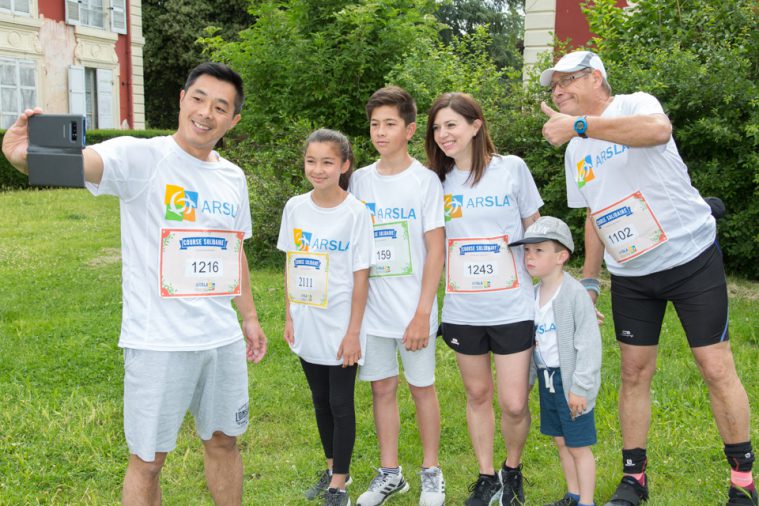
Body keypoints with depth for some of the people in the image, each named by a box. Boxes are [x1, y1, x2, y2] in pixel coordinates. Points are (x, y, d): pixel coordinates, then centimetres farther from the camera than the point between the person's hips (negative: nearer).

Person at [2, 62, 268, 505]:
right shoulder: (142, 157, -12)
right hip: (158, 342, -6)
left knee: (224, 441, 19)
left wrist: (249, 317, 20)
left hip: (223, 338, 6)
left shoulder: (233, 177, 8)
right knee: (148, 460, 5)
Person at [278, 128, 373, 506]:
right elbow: (291, 265, 8)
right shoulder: (295, 208, 1)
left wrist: (353, 332, -12)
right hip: (306, 328, 5)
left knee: (340, 404, 3)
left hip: (339, 329, -5)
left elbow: (360, 276, -11)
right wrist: (289, 316, 6)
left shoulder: (355, 213, -12)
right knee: (321, 401, 18)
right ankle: (332, 469, 34)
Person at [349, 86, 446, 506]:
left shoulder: (425, 180, -6)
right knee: (382, 389, 11)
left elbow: (435, 250, -8)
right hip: (372, 308, 4)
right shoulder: (359, 180, 5)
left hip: (413, 310, -3)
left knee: (422, 388, 8)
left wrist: (422, 312, -13)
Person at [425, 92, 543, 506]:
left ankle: (512, 470, 26)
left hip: (513, 308, -2)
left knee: (514, 404, -1)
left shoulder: (512, 168, -3)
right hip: (462, 311, 3)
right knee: (477, 394, 14)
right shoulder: (438, 181, 4)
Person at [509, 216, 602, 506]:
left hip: (570, 380, -8)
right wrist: (526, 380, 15)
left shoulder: (575, 293, -18)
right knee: (561, 441, 18)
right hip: (547, 379, 8)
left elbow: (589, 344, -19)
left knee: (579, 446, 2)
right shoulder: (534, 294, 6)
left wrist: (580, 387, -20)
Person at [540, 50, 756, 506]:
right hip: (630, 274, 6)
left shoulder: (635, 105, -10)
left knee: (717, 369, -3)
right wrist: (589, 281, 14)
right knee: (635, 373, 7)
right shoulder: (576, 151, 11)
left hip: (692, 257, -6)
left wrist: (580, 125, -39)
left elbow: (658, 130, -36)